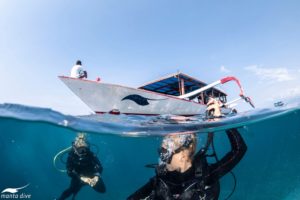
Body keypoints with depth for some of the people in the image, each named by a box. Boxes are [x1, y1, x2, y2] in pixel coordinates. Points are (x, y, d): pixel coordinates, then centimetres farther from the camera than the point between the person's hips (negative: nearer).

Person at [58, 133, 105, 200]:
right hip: (78, 179, -1)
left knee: (102, 190, -3)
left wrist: (96, 176, -40)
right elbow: (69, 172, -27)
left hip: (91, 177, 1)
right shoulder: (71, 156, -21)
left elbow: (99, 167, -20)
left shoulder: (91, 155, -20)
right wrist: (82, 178, -40)